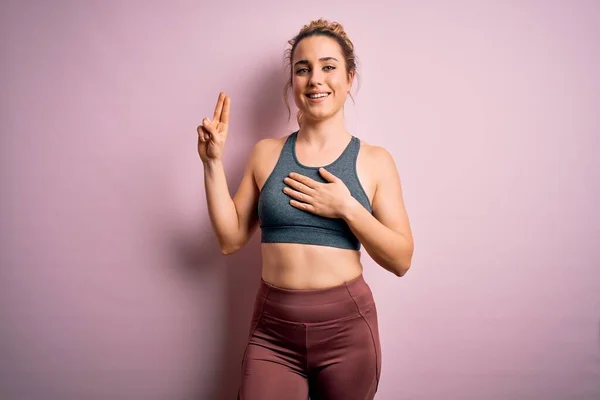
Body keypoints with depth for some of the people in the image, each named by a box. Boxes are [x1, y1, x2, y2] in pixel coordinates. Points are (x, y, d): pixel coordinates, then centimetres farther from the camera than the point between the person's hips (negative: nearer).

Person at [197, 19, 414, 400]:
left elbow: (401, 260, -3)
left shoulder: (374, 160, -2)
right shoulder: (266, 154, 3)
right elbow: (231, 238, 3)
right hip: (272, 330, 1)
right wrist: (214, 162, -4)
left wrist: (347, 207, -16)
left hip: (347, 326, 0)